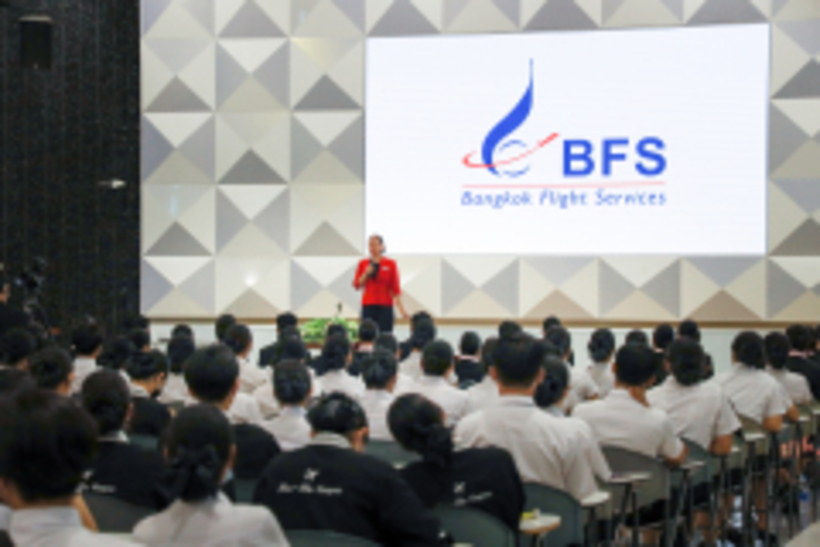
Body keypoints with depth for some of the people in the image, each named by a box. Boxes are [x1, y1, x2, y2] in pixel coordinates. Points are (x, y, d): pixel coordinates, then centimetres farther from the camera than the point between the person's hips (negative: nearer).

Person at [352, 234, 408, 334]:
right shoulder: (363, 264, 7)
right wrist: (366, 274, -11)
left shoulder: (390, 264, 0)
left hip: (385, 307, -2)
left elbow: (396, 288, -1)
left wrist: (401, 308, -8)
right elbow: (357, 285, 5)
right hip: (368, 306, 2)